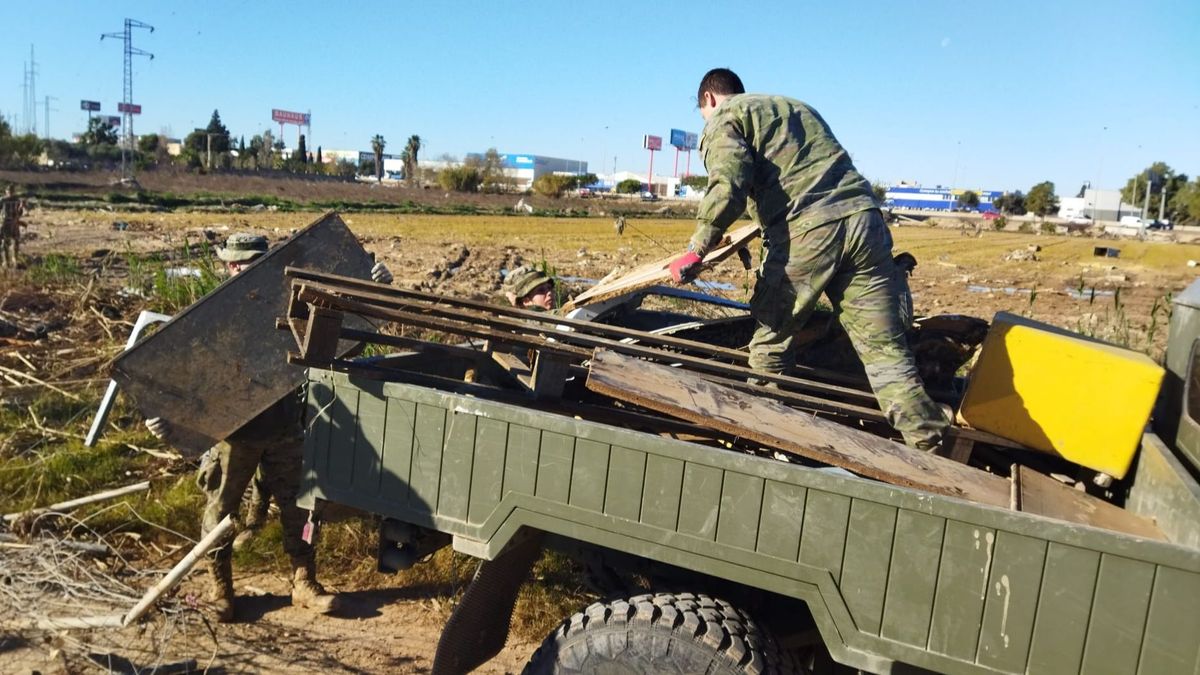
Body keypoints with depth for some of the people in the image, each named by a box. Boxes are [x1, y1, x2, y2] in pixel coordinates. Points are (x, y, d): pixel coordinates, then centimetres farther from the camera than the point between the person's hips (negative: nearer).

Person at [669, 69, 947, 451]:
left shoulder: (724, 118, 12)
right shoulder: (797, 107, 35)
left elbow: (729, 185, -8)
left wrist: (697, 250, -7)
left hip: (805, 231, -6)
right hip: (863, 219, 6)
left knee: (771, 339, 12)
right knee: (885, 350, 3)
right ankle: (930, 447, -2)